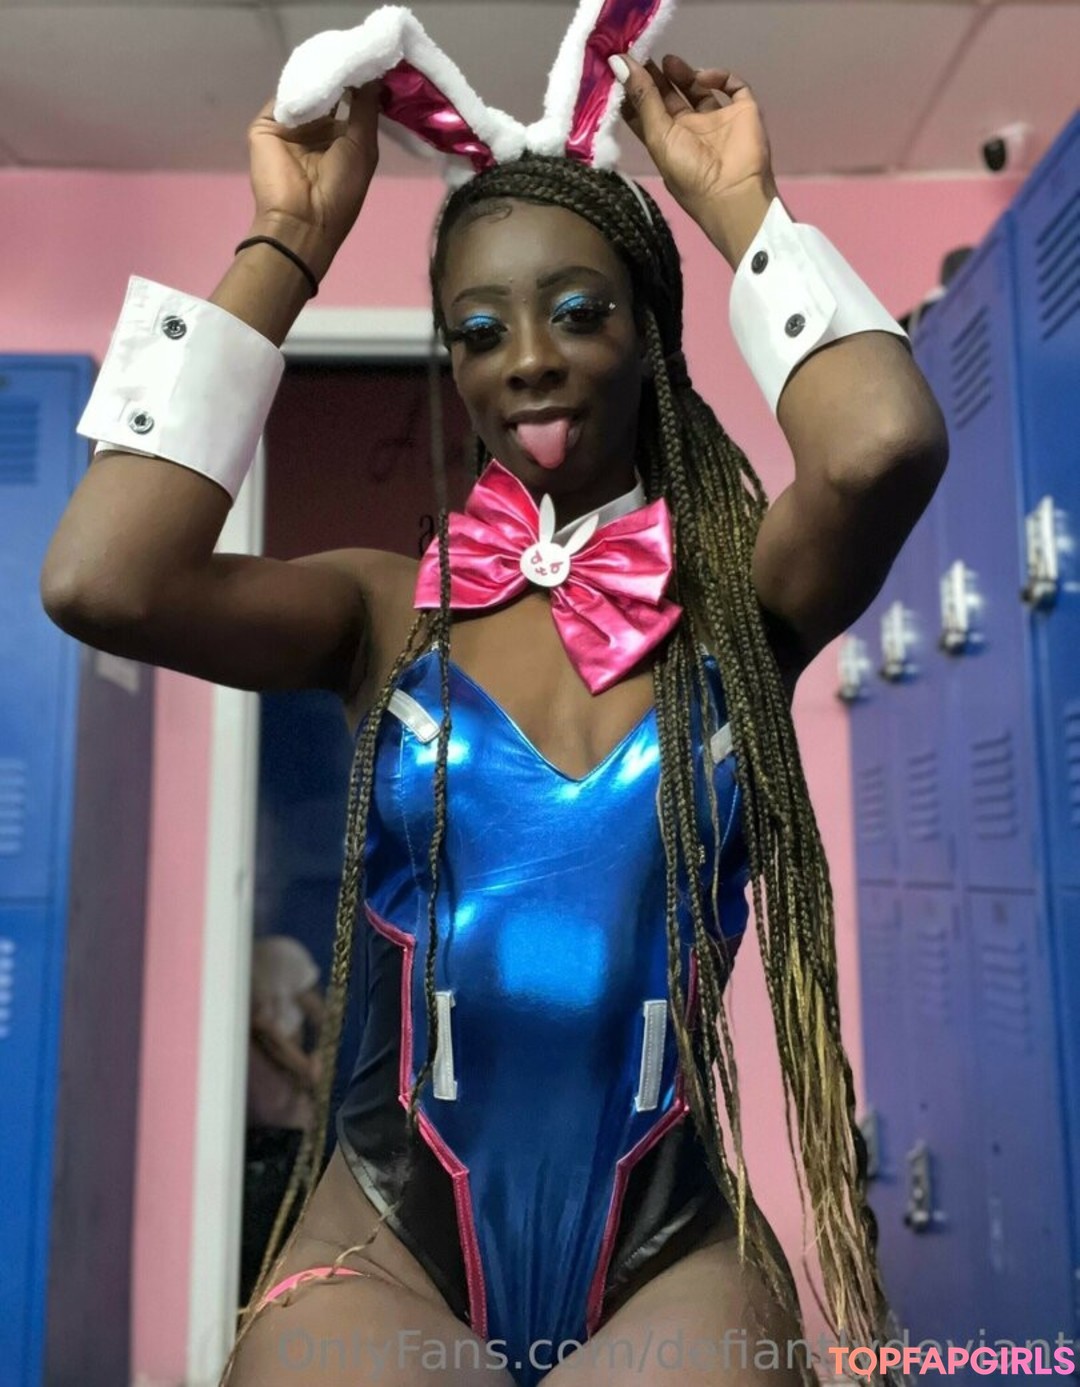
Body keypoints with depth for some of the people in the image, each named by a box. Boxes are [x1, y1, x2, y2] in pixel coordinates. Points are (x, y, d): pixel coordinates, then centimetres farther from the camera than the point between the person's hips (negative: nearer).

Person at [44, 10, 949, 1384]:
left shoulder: (736, 596, -2)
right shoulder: (390, 606, -1)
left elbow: (885, 443, -24)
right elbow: (101, 582, -19)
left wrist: (739, 204, -7)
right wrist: (286, 242, -9)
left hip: (668, 1261, 0)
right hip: (388, 1249, 1)